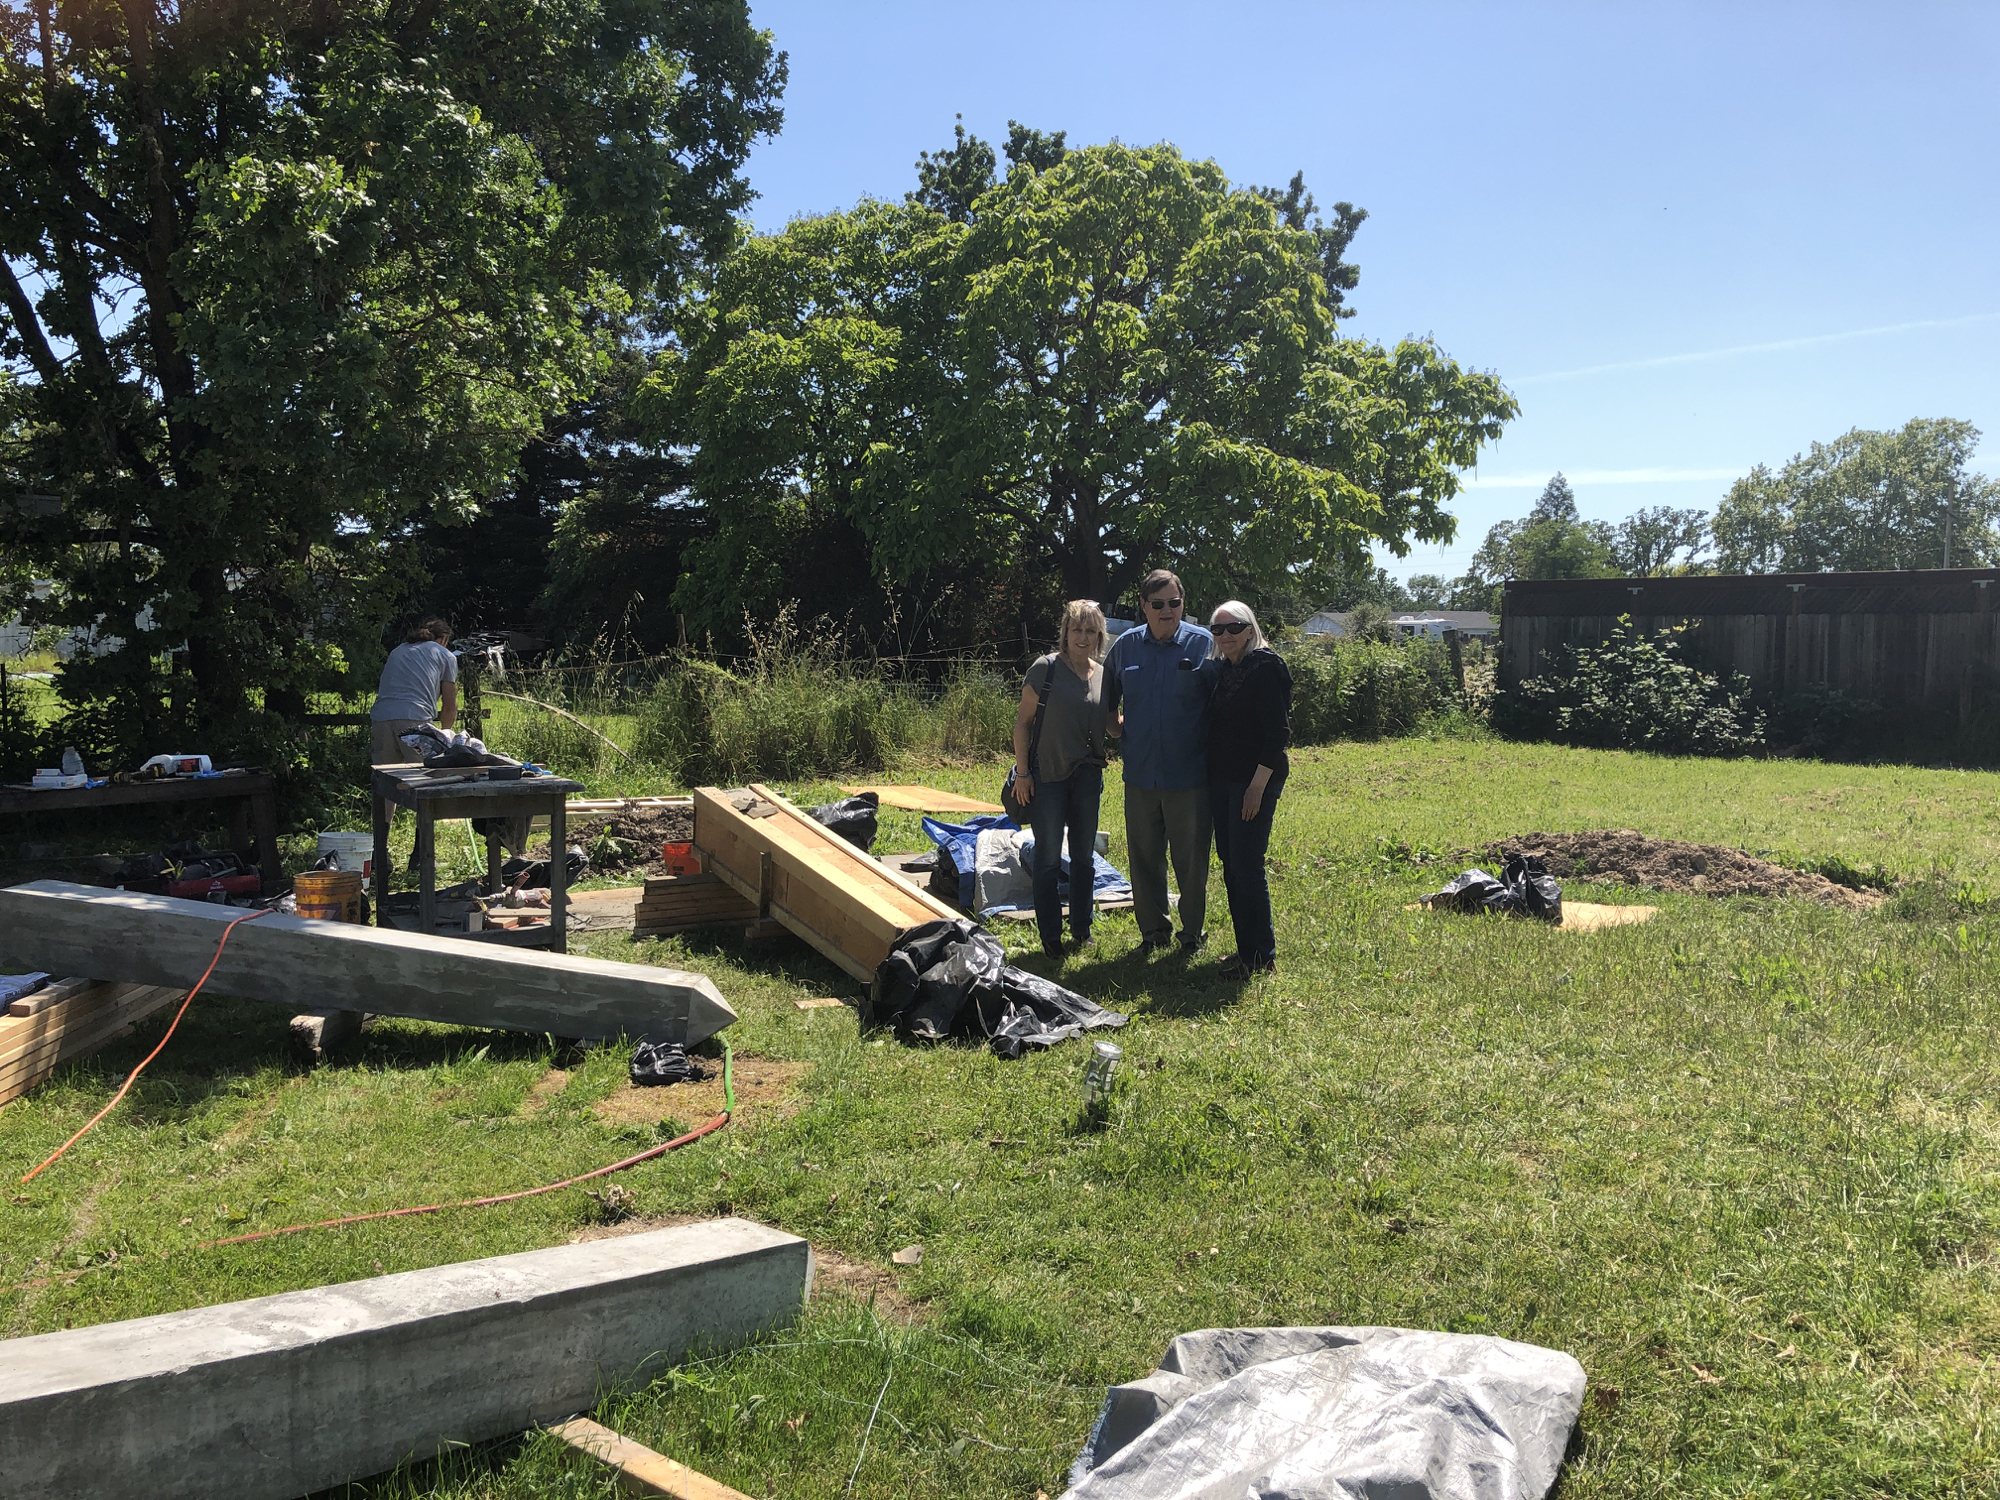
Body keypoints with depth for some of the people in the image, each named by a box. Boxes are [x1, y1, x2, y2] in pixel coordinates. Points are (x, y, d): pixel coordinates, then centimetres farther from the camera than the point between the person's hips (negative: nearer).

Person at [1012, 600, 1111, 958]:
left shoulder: (1104, 675, 3)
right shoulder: (1046, 669, -10)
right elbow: (1023, 721, -7)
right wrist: (1022, 771, -9)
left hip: (1087, 776, 4)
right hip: (1047, 775, -4)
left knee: (1084, 854, 13)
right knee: (1048, 858, 2)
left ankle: (1081, 926, 28)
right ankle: (1050, 935, 14)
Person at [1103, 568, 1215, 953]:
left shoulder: (1203, 644, -5)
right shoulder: (1125, 646, 5)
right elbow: (1108, 697, 22)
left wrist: (1214, 751, -3)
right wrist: (1117, 729, 12)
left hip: (1189, 773, -3)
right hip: (1140, 772, 3)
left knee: (1191, 858, 5)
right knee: (1144, 855, 11)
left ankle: (1193, 931, 21)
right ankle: (1153, 929, 26)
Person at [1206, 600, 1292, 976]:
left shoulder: (1267, 667, -11)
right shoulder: (1223, 669, 13)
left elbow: (1279, 732, -15)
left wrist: (1258, 785, -19)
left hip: (1254, 781, -8)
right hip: (1221, 780, 8)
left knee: (1247, 866, -6)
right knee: (1230, 865, 11)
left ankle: (1262, 956, 5)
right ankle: (1246, 948, 21)